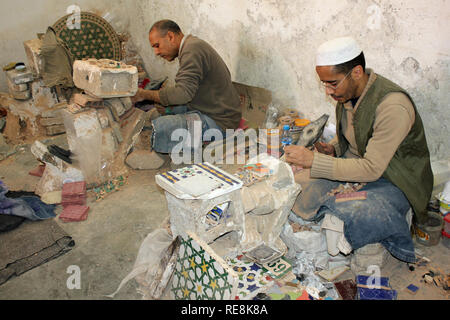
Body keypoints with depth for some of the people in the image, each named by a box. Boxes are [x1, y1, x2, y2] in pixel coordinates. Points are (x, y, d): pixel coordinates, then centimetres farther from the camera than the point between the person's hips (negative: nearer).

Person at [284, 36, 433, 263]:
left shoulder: (393, 106, -27)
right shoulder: (346, 92, -2)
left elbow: (372, 169, -28)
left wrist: (314, 160, -30)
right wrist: (332, 148, -7)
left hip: (393, 182, -7)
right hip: (353, 166, 7)